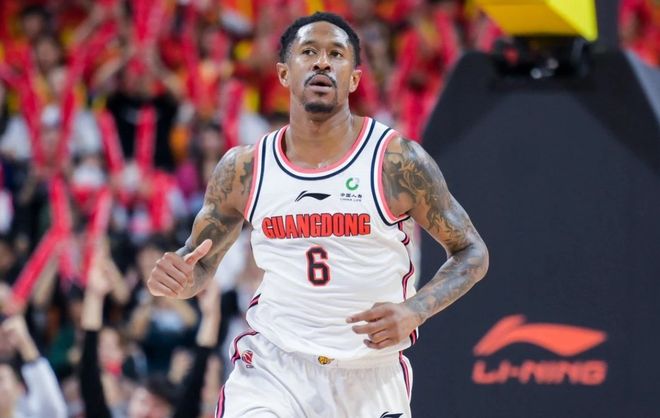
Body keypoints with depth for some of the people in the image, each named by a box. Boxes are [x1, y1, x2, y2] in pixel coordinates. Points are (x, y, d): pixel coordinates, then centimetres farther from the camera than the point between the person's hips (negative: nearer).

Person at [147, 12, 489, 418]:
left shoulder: (396, 161, -9)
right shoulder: (244, 168, -1)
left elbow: (472, 252, -2)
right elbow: (201, 262, 12)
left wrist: (412, 312, -19)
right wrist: (179, 278, -13)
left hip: (372, 376, 0)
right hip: (272, 368, 1)